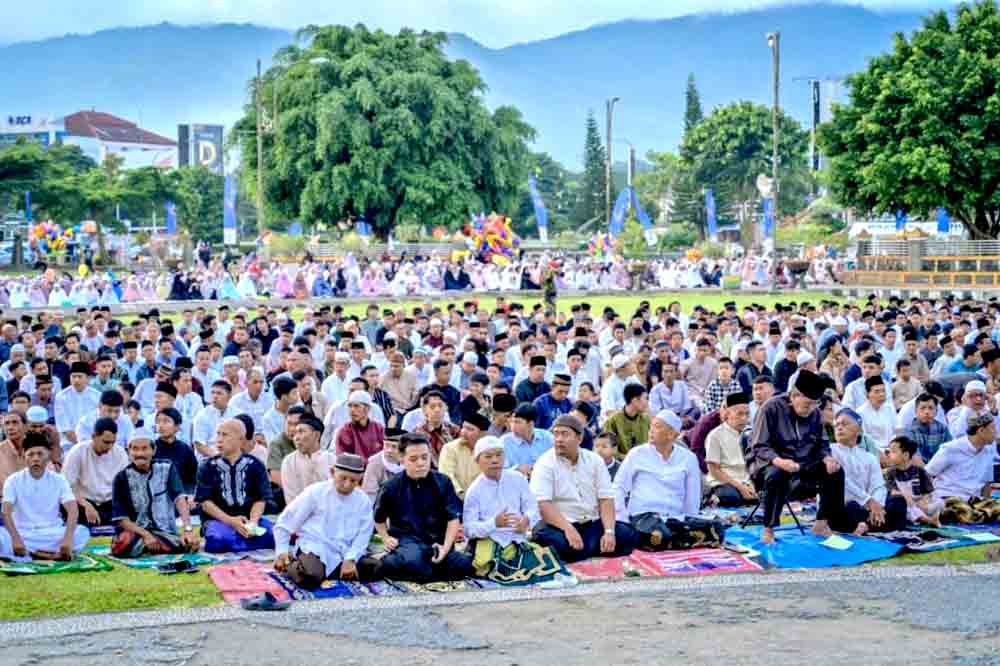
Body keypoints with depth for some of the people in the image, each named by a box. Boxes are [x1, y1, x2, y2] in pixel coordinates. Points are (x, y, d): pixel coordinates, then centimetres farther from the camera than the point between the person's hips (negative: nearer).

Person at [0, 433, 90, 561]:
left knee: (83, 532, -27)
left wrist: (68, 538, -32)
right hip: (23, 533, -1)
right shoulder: (13, 480, -1)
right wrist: (16, 539, -32)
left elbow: (73, 510, -13)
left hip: (51, 534, 1)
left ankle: (28, 553, -31)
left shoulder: (59, 480, 0)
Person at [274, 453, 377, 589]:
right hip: (314, 549, -5)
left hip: (344, 554, 5)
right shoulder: (315, 492, -3)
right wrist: (282, 552, -3)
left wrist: (350, 560, -15)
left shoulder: (363, 501, 6)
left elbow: (363, 535, 0)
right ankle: (293, 566, 2)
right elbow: (285, 523, 2)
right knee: (309, 579, -36)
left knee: (377, 569, -19)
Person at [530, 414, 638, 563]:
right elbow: (543, 504, -16)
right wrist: (568, 529, -29)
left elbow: (606, 499, 3)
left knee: (628, 535, -19)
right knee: (560, 544, -37)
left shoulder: (595, 460, 8)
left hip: (593, 523, 4)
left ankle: (579, 549, -14)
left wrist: (609, 532, -14)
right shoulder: (545, 464, -4)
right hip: (559, 525, -4)